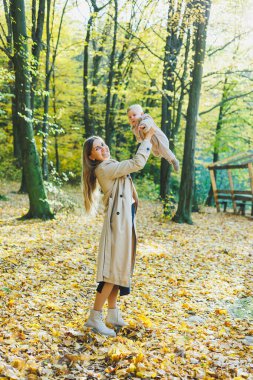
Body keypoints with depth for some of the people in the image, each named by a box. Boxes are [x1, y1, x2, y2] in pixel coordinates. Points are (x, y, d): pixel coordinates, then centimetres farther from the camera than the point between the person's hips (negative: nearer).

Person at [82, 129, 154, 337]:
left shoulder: (111, 166, 15)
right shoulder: (104, 168, -16)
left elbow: (134, 164, 26)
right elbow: (137, 163, -19)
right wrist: (148, 138, -11)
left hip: (124, 219, 10)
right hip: (118, 221, -10)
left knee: (119, 267, 13)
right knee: (113, 269, -8)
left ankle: (113, 313, 21)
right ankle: (95, 317, -3)